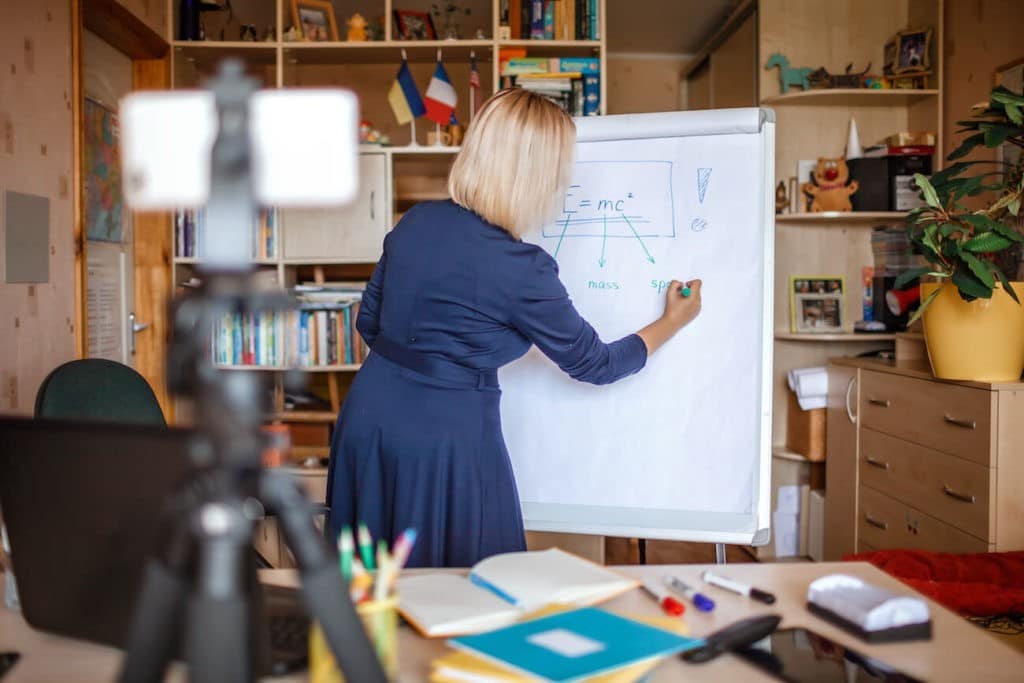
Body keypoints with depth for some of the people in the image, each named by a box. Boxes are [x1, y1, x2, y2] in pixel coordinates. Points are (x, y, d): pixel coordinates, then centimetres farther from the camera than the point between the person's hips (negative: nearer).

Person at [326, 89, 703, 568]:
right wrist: (672, 323, 12)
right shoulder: (522, 271, -18)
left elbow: (369, 322, 11)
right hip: (447, 434, -7)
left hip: (369, 415, 7)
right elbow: (595, 364, -3)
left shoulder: (417, 221, 0)